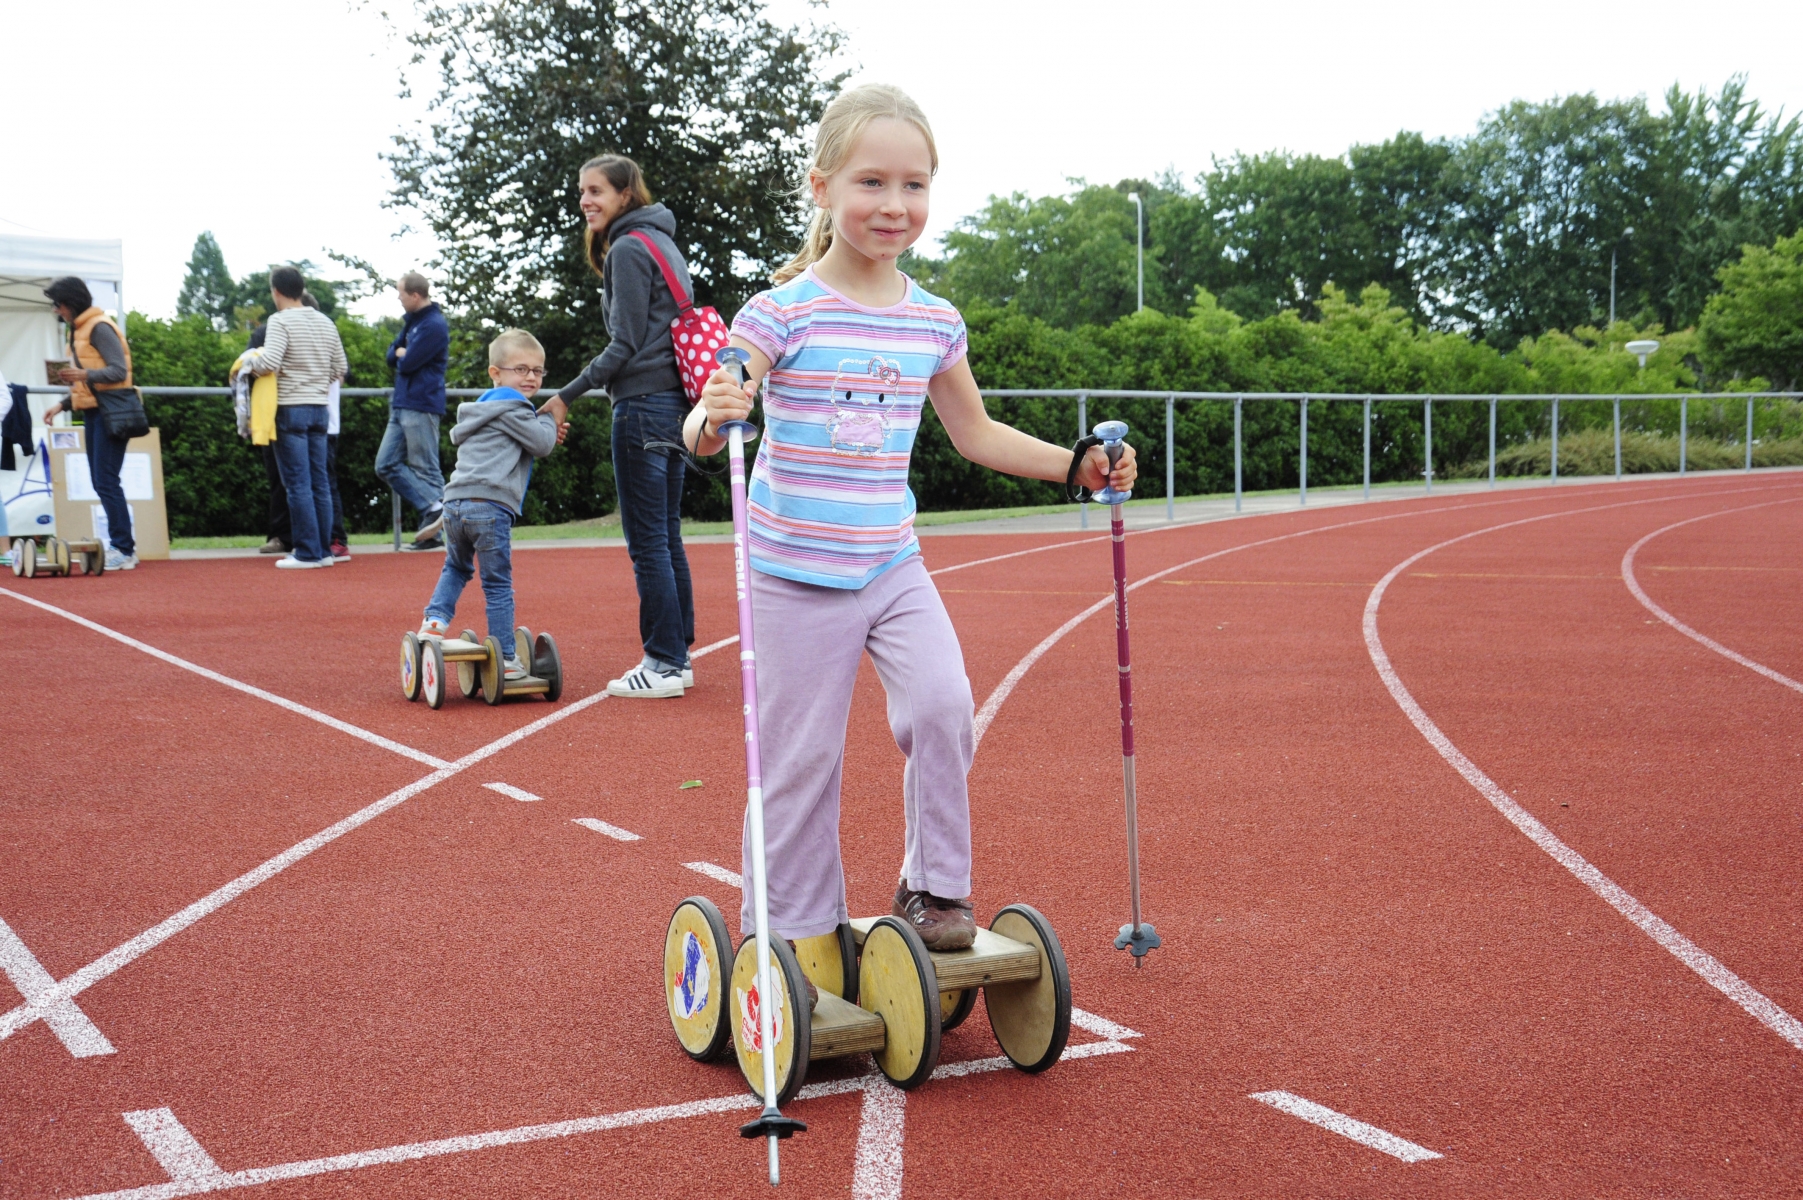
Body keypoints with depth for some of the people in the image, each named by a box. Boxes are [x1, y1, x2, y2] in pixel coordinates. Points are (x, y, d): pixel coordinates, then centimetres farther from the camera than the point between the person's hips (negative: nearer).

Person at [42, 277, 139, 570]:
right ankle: (123, 543, 14)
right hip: (92, 413, 10)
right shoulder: (79, 331, 18)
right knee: (101, 483, 9)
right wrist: (62, 405, 16)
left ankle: (124, 550, -8)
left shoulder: (99, 327, -11)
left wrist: (83, 375, -33)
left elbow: (119, 371, -19)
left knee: (106, 482, -11)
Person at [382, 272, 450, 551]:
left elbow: (408, 364, -17)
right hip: (401, 407, 10)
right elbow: (392, 357, 17)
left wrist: (403, 355, 4)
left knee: (426, 470, -7)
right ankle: (432, 508, -2)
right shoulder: (412, 321, 17)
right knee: (387, 465, 3)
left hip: (421, 407, -10)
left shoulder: (434, 325, -14)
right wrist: (402, 353, -4)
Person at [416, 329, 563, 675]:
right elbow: (542, 444, -6)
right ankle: (505, 660, 4)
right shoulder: (510, 407, -3)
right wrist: (549, 418, 16)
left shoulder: (483, 406, 26)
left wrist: (548, 432, 19)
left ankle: (435, 620, 11)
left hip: (455, 502, 8)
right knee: (498, 585, -1)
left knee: (456, 568, 29)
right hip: (490, 506, -8)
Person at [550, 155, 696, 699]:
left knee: (647, 542, -5)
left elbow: (626, 344, -14)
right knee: (667, 537, 12)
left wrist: (567, 396, -9)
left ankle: (663, 664, -2)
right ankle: (677, 655, 16)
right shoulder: (664, 243, 17)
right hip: (674, 402, 10)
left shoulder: (629, 249, -11)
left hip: (643, 404, -10)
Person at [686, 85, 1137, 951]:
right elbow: (703, 428, -18)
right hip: (796, 573, -3)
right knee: (802, 756, 4)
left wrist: (1077, 466, 9)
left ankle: (932, 887, 6)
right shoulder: (782, 313, -12)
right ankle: (799, 929, 22)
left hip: (892, 564, 3)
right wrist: (713, 420, -41)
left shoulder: (935, 322, 3)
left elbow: (975, 433, 17)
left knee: (942, 704, -16)